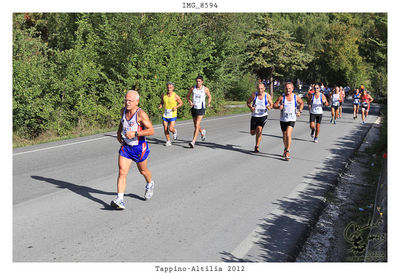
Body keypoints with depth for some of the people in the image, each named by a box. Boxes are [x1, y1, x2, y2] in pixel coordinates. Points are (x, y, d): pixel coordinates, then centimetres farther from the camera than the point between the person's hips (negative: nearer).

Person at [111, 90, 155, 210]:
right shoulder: (123, 110, 0)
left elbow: (151, 131, -23)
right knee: (122, 172, -10)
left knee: (143, 171, 18)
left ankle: (150, 184, 51)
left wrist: (135, 134, -30)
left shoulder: (141, 114, -21)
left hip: (139, 147, -4)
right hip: (125, 146, 4)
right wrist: (119, 132, 9)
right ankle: (119, 200, -13)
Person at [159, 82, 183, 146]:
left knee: (171, 129, -10)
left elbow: (181, 103, 3)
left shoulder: (175, 96, -8)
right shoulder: (163, 96, 1)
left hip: (172, 115, -3)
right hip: (165, 114, 3)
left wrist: (176, 107, -14)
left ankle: (174, 132, 25)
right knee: (165, 129, 1)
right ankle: (168, 141, 17)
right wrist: (160, 105, -6)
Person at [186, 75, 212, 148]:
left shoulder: (205, 89, -2)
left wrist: (209, 103, -5)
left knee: (197, 125, -16)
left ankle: (193, 141, -19)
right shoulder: (193, 88, 1)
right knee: (195, 125, 15)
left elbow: (209, 96, 14)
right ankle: (202, 132, 49)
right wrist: (190, 102, -7)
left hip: (201, 109, -4)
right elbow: (187, 96, 12)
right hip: (194, 108, 4)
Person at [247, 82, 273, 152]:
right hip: (254, 116, 2)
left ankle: (257, 147, -11)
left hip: (263, 116, -2)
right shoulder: (254, 95, -6)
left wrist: (269, 107, -18)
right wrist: (250, 107, -14)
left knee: (259, 129, -24)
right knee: (252, 133, 6)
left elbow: (271, 105, 6)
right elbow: (248, 102, 6)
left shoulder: (268, 96, -6)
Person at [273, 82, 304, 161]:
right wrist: (279, 107, -24)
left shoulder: (296, 97, -2)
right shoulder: (281, 97, -5)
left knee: (288, 134, -19)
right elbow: (274, 105, -3)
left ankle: (288, 151, -9)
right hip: (283, 119, 2)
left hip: (292, 119, -1)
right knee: (284, 136, 13)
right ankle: (286, 148, 38)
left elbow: (301, 103, 17)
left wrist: (299, 111, 3)